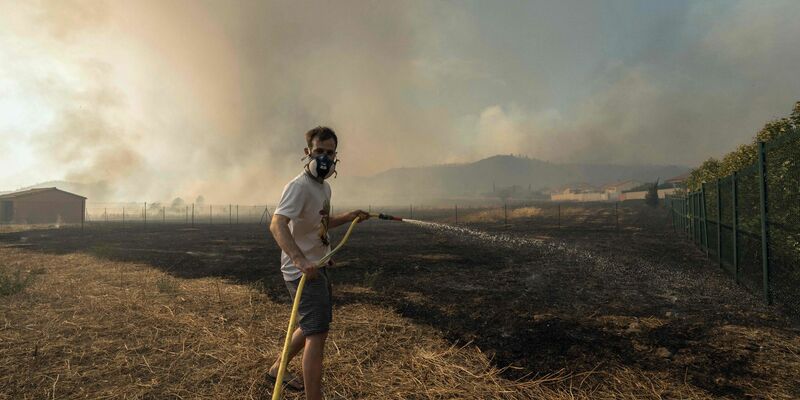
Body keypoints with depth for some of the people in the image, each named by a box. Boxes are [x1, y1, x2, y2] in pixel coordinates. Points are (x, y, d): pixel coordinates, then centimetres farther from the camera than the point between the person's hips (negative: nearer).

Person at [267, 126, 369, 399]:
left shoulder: (324, 187, 11)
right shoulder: (299, 186, -20)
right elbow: (277, 225, -34)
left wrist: (349, 217, 14)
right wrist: (300, 260, -47)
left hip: (318, 267, 10)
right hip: (303, 271, -10)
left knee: (314, 325, 23)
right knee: (317, 333, -12)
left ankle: (278, 368, 42)